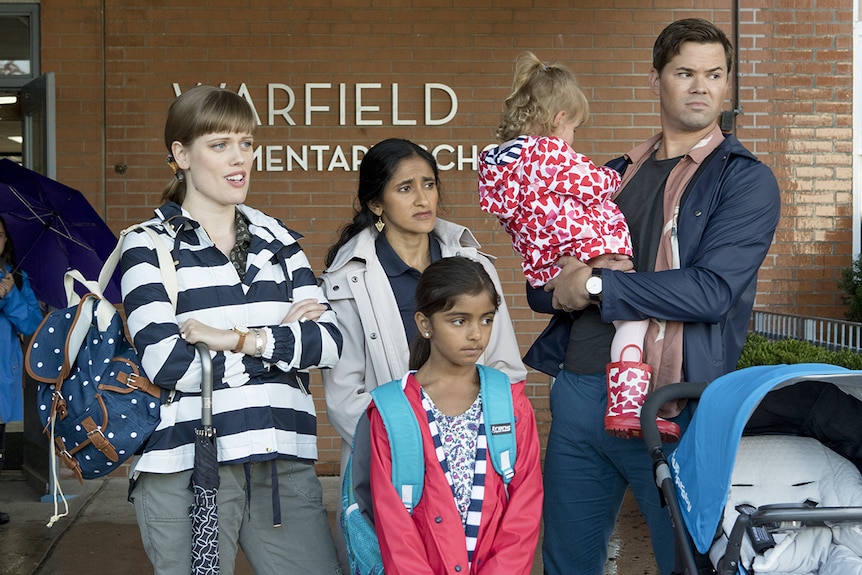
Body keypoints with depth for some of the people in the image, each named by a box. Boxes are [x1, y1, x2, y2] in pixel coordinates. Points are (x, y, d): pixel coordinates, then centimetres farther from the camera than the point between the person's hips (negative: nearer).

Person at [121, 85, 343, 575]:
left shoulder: (278, 240, 12)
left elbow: (329, 342, 0)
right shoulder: (150, 246, -1)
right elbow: (169, 364, -15)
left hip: (285, 466, 4)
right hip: (188, 470, -3)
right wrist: (281, 336, -7)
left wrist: (239, 339, -14)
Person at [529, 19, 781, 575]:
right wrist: (561, 284, -9)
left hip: (668, 406, -5)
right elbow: (543, 283, 15)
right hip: (577, 391, 5)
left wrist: (595, 285, -12)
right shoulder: (616, 174, 15)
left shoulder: (745, 179, -2)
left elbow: (712, 290, -16)